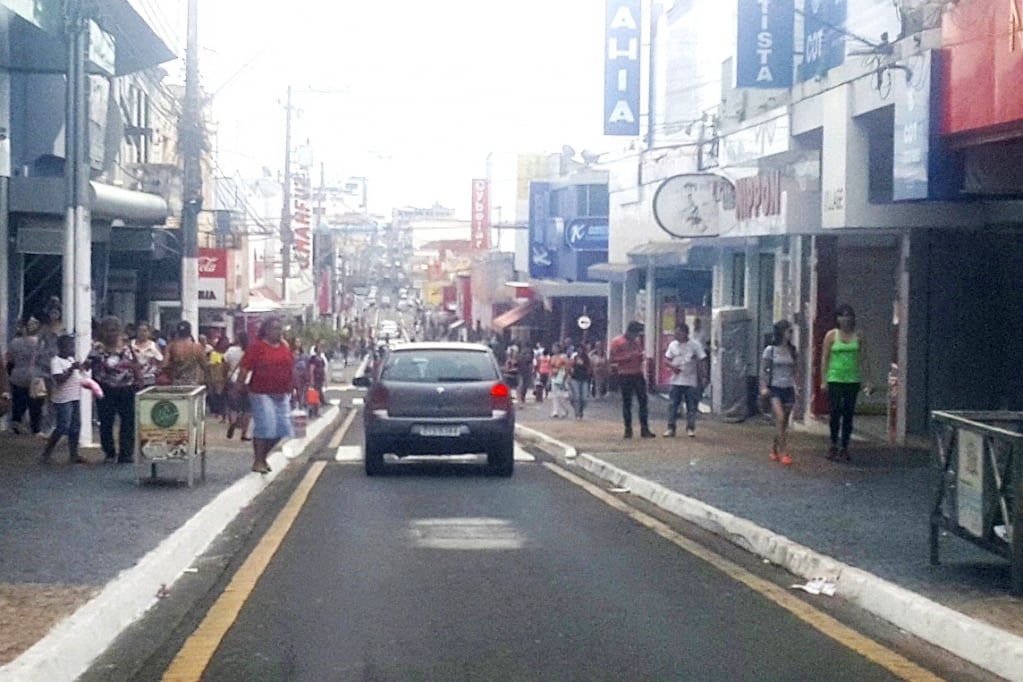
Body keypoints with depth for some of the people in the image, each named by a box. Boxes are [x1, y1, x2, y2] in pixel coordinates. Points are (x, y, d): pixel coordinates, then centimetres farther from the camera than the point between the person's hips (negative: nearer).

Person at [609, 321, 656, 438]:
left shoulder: (637, 341, 12)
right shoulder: (617, 341, -5)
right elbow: (611, 359, -7)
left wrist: (642, 357, 0)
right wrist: (627, 357, -17)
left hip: (638, 374, 5)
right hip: (625, 376, -5)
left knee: (643, 401, -1)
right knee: (627, 403, 2)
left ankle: (644, 429, 0)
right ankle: (628, 429, 8)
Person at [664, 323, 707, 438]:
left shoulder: (695, 345, -3)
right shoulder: (673, 345, 6)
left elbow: (700, 363, 0)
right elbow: (667, 359, 12)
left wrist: (700, 379, -3)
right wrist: (672, 366, -11)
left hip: (691, 382, -2)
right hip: (675, 381, 2)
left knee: (692, 406, 2)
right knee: (672, 405, 0)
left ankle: (690, 428, 11)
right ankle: (671, 428, 5)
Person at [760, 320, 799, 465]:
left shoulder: (792, 351, 9)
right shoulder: (770, 350, -3)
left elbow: (794, 370, 15)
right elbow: (763, 370, 1)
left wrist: (796, 385, 4)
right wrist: (763, 387, -7)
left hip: (788, 389, 4)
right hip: (775, 389, -4)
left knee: (784, 423, 6)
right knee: (780, 419, -18)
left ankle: (774, 450, 25)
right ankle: (783, 453, -19)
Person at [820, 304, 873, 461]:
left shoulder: (858, 336, 6)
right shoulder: (831, 335, 1)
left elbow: (863, 360, 8)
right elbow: (825, 358, 1)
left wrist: (868, 381, 5)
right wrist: (823, 380, -5)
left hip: (852, 380, 2)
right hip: (835, 379, -2)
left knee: (848, 414, 3)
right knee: (835, 412, -7)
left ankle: (844, 447, 10)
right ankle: (833, 444, 11)